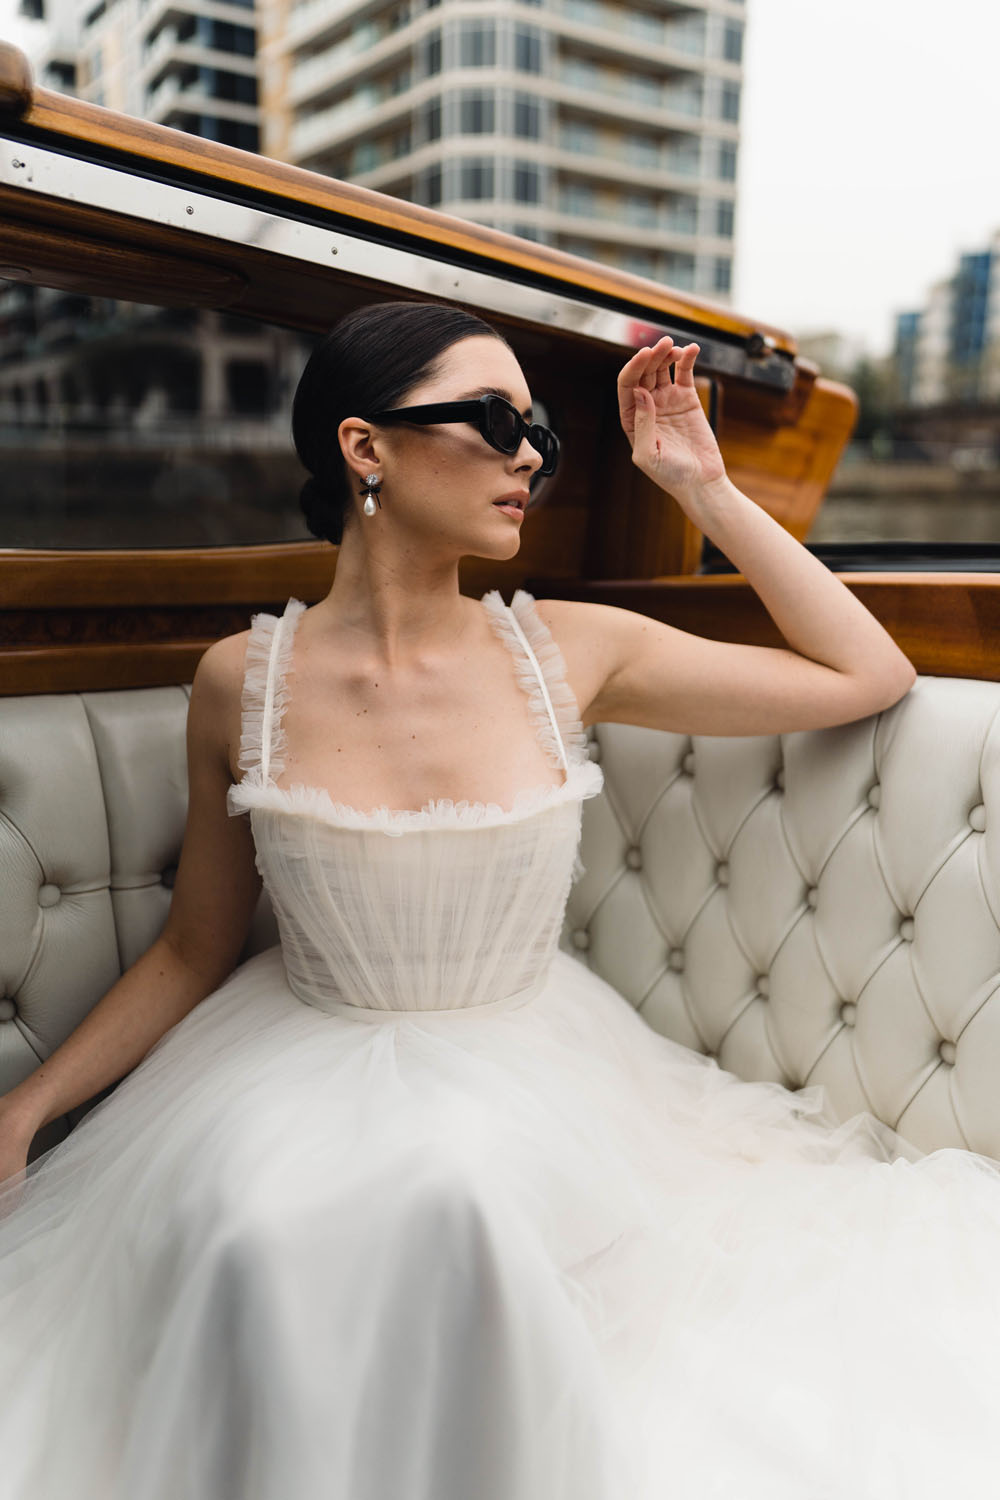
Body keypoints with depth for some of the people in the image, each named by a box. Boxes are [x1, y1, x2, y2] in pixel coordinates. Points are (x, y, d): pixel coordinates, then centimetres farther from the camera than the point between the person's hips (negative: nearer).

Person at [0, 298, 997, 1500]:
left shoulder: (570, 654, -6)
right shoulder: (242, 683, -7)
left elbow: (869, 675, 0)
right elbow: (193, 953, 4)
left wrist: (703, 488, -4)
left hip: (528, 1079, 1)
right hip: (300, 1071, 0)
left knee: (450, 1199, -30)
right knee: (261, 1232, -30)